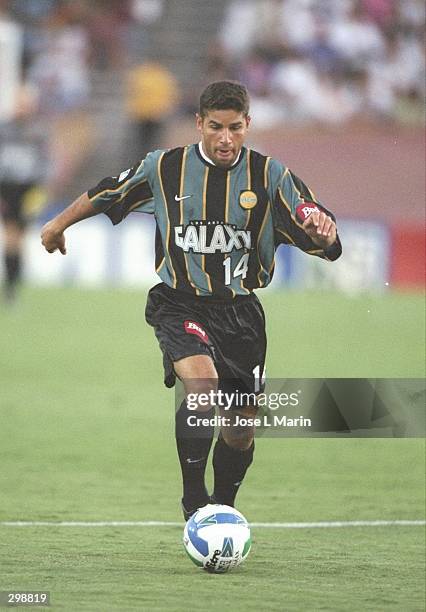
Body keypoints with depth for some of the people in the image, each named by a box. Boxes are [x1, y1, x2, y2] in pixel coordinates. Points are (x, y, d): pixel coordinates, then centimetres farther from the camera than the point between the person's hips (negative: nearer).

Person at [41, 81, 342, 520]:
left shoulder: (269, 175, -4)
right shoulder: (164, 168, -4)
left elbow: (324, 244, -8)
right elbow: (107, 194, 15)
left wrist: (322, 226, -32)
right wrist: (60, 223, 27)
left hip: (240, 310, 2)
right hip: (180, 306, -2)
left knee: (241, 431, 8)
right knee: (202, 390, -30)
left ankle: (223, 510, 35)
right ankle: (193, 502, -17)